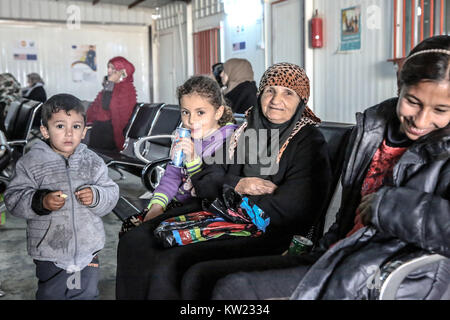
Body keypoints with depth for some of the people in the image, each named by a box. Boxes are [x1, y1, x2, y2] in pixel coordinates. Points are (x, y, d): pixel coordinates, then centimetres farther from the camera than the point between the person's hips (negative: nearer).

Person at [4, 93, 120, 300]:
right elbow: (13, 199, -9)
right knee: (51, 295, 11)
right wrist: (41, 202, -25)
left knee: (87, 294, 17)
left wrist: (96, 197, -17)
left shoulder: (92, 162, 1)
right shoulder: (31, 162, -7)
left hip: (88, 251, 3)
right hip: (50, 255, -2)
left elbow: (111, 193, 3)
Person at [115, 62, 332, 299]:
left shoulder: (310, 144, -5)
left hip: (265, 232, -7)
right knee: (134, 242, -7)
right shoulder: (247, 130, 13)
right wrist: (237, 184, -11)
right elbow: (203, 180, 9)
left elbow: (289, 210, -16)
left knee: (171, 263, -25)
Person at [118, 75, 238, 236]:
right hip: (178, 202, 7)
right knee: (130, 225, -2)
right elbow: (172, 175, 8)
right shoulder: (184, 138, 7)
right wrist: (156, 206, -7)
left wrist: (193, 160, -32)